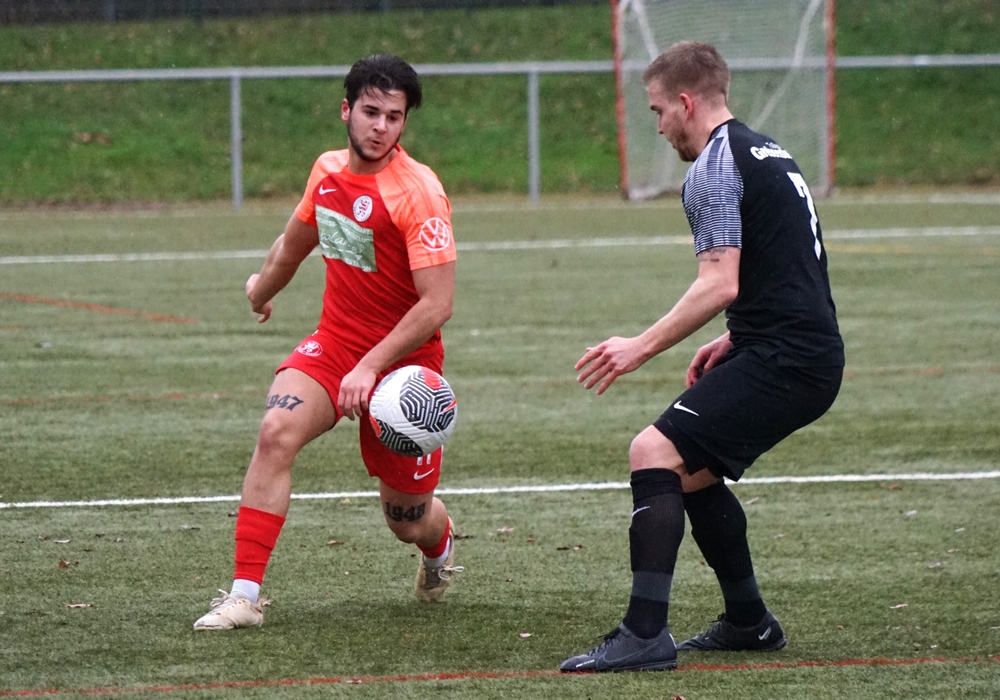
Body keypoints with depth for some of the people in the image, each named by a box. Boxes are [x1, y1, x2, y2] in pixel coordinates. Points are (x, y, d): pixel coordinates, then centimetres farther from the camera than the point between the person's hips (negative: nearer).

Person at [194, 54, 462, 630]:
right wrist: (263, 287, 41)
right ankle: (245, 594, -25)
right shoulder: (328, 172, 1)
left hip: (403, 361, -4)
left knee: (408, 521, 7)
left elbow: (438, 303, -24)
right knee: (277, 430, -26)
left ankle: (439, 541, 48)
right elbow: (297, 240, 24)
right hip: (334, 342, 4)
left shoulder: (417, 192, -19)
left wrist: (371, 366, -29)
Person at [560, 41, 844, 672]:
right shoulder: (765, 152, 21)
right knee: (693, 470, 22)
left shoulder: (716, 164, -10)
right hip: (811, 355, 10)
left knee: (655, 452, -17)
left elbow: (720, 285, -20)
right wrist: (735, 342, 23)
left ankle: (645, 637, -24)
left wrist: (642, 348, -17)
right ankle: (748, 622, 28)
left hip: (783, 360, -10)